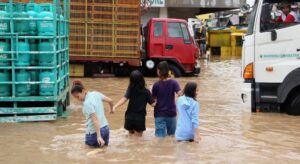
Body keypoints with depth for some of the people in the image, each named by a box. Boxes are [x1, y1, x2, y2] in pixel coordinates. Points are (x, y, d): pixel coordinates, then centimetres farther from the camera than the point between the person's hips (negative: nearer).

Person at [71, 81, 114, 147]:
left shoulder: (87, 103, -21)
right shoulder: (96, 94, 0)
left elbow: (95, 119, -25)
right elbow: (110, 101, 9)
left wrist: (98, 136, -28)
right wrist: (111, 109, 31)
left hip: (94, 132, -8)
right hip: (105, 128, 8)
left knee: (89, 143, 20)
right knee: (104, 144, 32)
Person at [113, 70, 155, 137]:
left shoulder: (130, 89, -7)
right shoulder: (146, 91, -7)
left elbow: (125, 99, -22)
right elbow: (153, 104, -7)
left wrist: (115, 107, -29)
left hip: (129, 117, 1)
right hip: (140, 118, -1)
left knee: (131, 135, 24)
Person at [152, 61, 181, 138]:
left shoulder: (156, 85, -7)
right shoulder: (173, 83, -6)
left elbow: (153, 99, -1)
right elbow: (180, 94, -16)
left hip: (159, 113, -1)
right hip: (171, 113, 1)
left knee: (160, 136, -3)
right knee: (171, 134, 14)